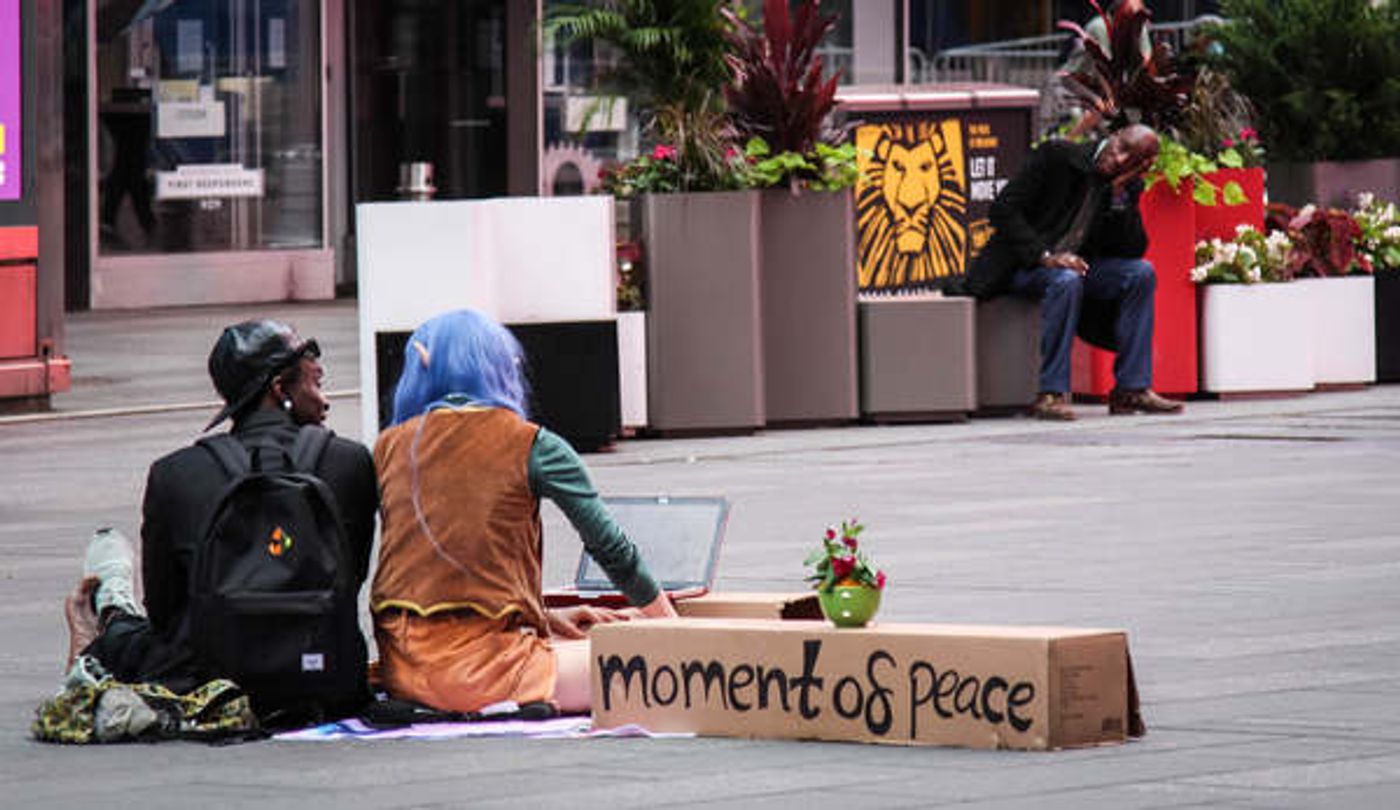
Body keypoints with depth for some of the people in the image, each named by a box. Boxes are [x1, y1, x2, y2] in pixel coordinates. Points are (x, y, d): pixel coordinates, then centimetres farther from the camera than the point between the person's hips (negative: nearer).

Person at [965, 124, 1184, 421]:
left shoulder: (1129, 187, 2)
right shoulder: (1056, 156, -13)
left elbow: (1133, 251, -7)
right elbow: (1003, 208, -17)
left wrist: (1119, 193, -18)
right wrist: (1044, 256, -28)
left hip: (1076, 265, 6)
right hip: (1022, 267, -6)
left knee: (1141, 273, -15)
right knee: (1065, 280, -36)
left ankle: (1131, 389, -14)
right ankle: (1051, 394, -36)